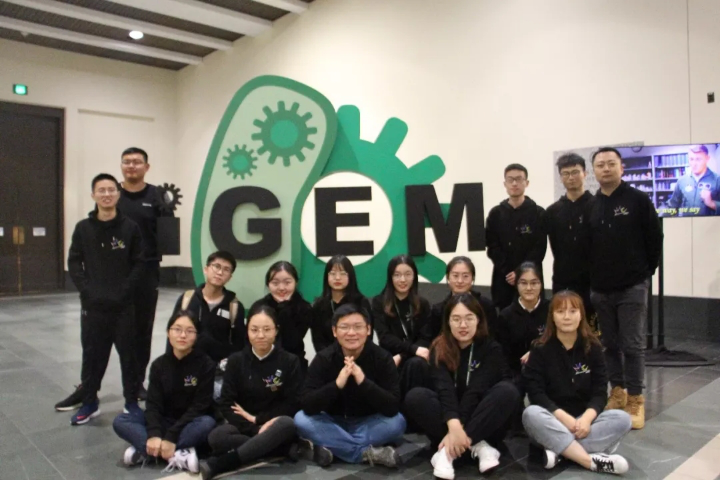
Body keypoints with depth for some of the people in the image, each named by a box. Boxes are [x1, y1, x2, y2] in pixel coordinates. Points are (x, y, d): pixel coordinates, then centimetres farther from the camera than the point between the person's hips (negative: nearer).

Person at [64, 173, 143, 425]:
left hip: (123, 304, -1)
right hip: (92, 304, 2)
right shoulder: (83, 228, 4)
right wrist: (88, 290, -8)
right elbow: (74, 263, 3)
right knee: (92, 353, 9)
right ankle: (89, 402, 24)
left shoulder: (130, 228, 0)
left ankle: (132, 402, 17)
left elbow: (138, 264, -2)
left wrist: (123, 291, -11)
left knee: (129, 354, 5)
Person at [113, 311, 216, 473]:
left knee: (207, 423, -36)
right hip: (164, 421, 4)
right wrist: (154, 434, -27)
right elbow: (153, 404, -8)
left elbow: (199, 406, -17)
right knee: (120, 421, -17)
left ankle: (144, 451, -28)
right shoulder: (159, 364, -2)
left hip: (191, 423, -3)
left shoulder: (206, 365, -12)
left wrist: (171, 437, -26)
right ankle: (176, 455, -31)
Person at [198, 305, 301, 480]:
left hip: (274, 426, -1)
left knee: (287, 424, -36)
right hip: (244, 427, 1)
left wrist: (256, 418, -9)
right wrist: (254, 429, -19)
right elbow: (226, 405, -5)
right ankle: (288, 448, -29)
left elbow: (293, 405, -6)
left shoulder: (290, 361, -4)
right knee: (216, 437, -31)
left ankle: (218, 464, -37)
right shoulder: (236, 360, 0)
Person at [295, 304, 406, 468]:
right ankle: (367, 452, -27)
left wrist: (363, 381, -39)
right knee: (301, 419, -27)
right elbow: (306, 405, -24)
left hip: (368, 424, -1)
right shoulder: (323, 359, -15)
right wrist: (337, 384, -39)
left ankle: (329, 447, -28)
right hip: (333, 423, 1)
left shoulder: (383, 358, -16)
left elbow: (393, 407, -25)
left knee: (397, 422, -28)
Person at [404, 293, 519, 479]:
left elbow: (476, 390, -22)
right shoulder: (439, 349, -6)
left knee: (508, 390, -30)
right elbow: (444, 389, -22)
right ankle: (476, 445, -29)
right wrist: (453, 424, -40)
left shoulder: (491, 349, -9)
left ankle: (447, 450, -35)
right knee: (414, 397, -26)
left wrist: (459, 428, -33)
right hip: (450, 417, 1)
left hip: (482, 421, -1)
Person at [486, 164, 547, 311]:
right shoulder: (495, 213, 7)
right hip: (502, 279, 1)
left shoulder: (538, 213, 2)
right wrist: (506, 271, -11)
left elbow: (539, 248, -5)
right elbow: (492, 247, 1)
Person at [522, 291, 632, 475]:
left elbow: (600, 391, -4)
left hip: (584, 419, 3)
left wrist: (586, 418, -23)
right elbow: (535, 392, -12)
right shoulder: (541, 349, -6)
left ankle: (558, 449, -32)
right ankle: (592, 461, -36)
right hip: (553, 419, -2)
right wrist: (564, 417, -25)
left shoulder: (592, 347, 1)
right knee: (531, 415, -34)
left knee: (622, 419, -24)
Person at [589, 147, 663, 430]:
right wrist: (593, 277, 5)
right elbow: (585, 245, 9)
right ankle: (617, 392, 24)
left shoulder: (638, 200, -4)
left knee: (632, 345, 0)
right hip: (600, 289, 4)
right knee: (610, 344, 12)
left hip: (632, 287, -4)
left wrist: (645, 272, 1)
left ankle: (635, 400, 11)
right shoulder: (591, 206, 7)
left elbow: (654, 239, -3)